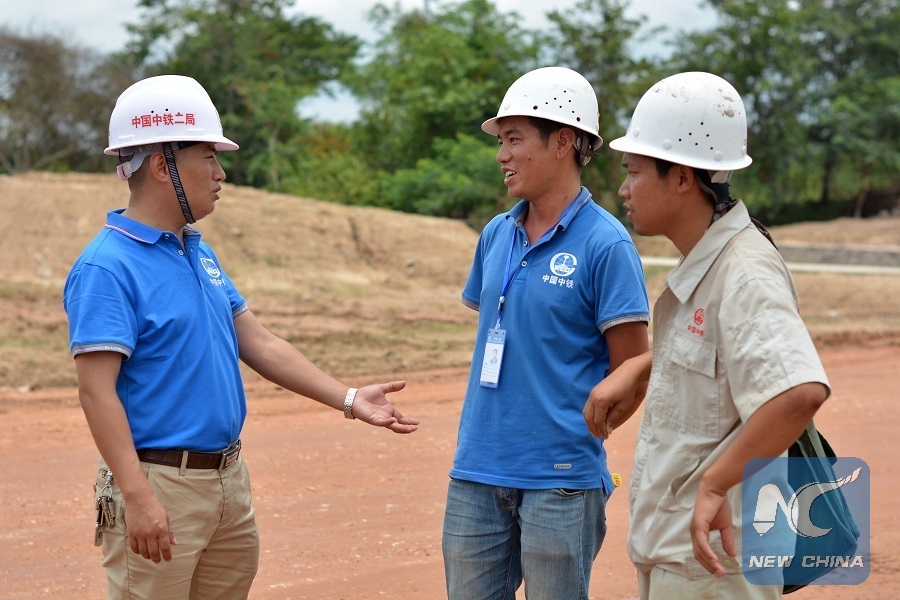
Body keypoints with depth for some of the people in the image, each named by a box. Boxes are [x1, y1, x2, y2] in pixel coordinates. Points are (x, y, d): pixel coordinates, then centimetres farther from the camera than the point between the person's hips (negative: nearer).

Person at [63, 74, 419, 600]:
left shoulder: (200, 253, 13)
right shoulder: (107, 267, -15)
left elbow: (259, 343, 16)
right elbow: (97, 390, -20)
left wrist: (347, 399, 10)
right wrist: (137, 497, -28)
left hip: (230, 477, 9)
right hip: (160, 483, -9)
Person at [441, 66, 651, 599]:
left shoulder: (605, 244, -10)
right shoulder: (497, 235, 9)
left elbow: (631, 371, -8)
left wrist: (574, 434, -1)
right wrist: (482, 431, 10)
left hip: (560, 480, -6)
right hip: (477, 474, 6)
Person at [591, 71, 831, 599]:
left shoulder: (746, 274, -21)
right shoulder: (700, 265, 8)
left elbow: (802, 390, -36)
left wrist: (715, 485, -32)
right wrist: (636, 369, 12)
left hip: (712, 555, -9)